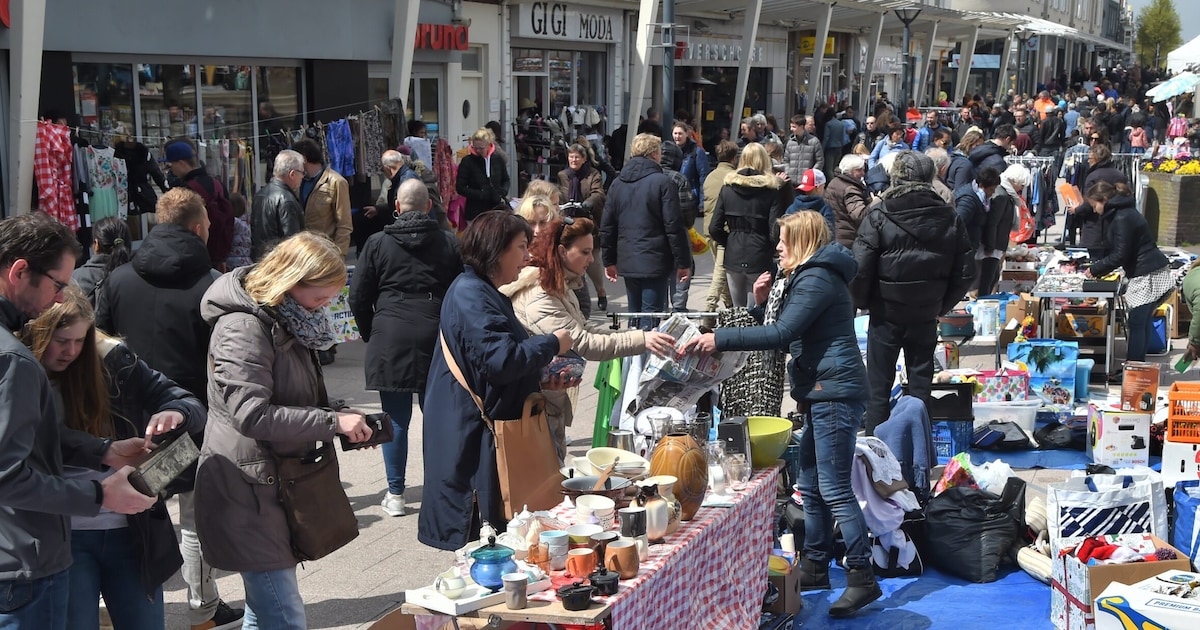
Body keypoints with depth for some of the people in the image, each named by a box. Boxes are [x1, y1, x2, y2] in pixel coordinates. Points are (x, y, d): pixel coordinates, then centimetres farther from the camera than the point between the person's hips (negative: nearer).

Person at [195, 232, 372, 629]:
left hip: (277, 487, 10)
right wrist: (333, 422, -24)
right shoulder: (243, 328, -18)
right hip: (248, 494, -10)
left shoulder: (288, 323, 14)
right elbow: (252, 414, -28)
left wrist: (347, 420, 6)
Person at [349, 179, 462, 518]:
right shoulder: (450, 243, 5)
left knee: (396, 420, 4)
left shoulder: (378, 243, 2)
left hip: (390, 340, -1)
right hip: (436, 337, 1)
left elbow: (358, 296, 4)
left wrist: (370, 334, 17)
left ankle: (396, 495, 10)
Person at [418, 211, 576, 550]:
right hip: (473, 439, -11)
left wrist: (546, 377, 11)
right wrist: (552, 344, -12)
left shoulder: (486, 293, 18)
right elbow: (501, 360, -26)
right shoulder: (470, 295, -17)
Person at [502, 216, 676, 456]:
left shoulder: (559, 288, 9)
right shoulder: (538, 297, -26)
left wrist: (634, 336, -4)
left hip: (553, 401, 10)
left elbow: (583, 328, 10)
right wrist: (641, 340, -35)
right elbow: (582, 343, -31)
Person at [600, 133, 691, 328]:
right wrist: (683, 262, -6)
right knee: (650, 319, -5)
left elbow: (607, 227, 12)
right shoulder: (662, 182, -9)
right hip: (655, 262, -6)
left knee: (634, 314, 17)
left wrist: (609, 260, 19)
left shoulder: (618, 184, 9)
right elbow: (674, 226, -11)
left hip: (627, 262, 6)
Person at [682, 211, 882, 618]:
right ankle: (815, 567, 25)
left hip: (834, 392, -11)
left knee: (834, 489, -10)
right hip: (822, 392, 11)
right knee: (810, 485, 15)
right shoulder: (806, 278, 21)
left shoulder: (817, 279, -13)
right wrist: (762, 304, 3)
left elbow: (781, 334, -24)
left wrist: (719, 339, -26)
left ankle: (862, 579, -5)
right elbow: (787, 335, 18)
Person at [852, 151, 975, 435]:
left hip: (886, 314, -3)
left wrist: (862, 302, 0)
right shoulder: (950, 218, 0)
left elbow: (860, 269, -17)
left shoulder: (879, 216, -13)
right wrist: (942, 305, 12)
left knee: (878, 385, 7)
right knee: (920, 385, 13)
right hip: (927, 316, 3)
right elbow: (966, 273, 2)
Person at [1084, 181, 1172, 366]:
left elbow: (1120, 255, -16)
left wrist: (1095, 270, -7)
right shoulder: (1119, 214, 16)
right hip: (1147, 275, 10)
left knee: (1136, 323, -7)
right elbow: (1113, 251, 22)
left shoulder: (1122, 218, -16)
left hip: (1148, 276, -10)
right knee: (1144, 322, 12)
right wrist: (1096, 269, 12)